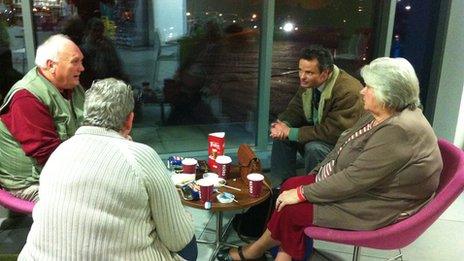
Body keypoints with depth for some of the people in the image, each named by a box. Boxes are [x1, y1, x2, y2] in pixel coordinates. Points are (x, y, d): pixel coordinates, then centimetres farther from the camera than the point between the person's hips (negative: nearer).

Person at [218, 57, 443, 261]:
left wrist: (304, 193, -22)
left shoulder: (399, 131, -29)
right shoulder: (378, 116, 3)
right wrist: (315, 175, 3)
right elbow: (343, 150, 11)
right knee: (290, 186, -3)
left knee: (292, 209, -11)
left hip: (375, 208, -9)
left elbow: (354, 179, -29)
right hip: (361, 186, 9)